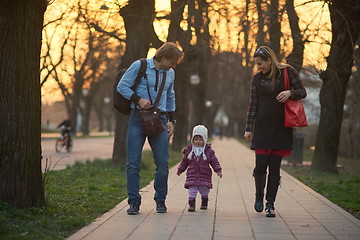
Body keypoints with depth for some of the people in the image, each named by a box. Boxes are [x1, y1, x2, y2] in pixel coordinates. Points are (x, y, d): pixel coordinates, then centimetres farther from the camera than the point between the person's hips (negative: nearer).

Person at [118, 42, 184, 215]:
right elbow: (122, 86, -2)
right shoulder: (139, 66, -3)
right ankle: (134, 202, 2)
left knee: (162, 163, -2)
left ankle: (160, 201, 12)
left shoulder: (170, 73, 14)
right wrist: (138, 99, -14)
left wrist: (171, 120, 19)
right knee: (133, 163, -5)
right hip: (138, 118, -4)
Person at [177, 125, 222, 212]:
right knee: (192, 191, -7)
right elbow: (184, 162, 13)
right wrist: (180, 170, 13)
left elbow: (214, 161, 1)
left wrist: (218, 170, -7)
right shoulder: (189, 150, 3)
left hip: (204, 176, 0)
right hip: (192, 176, 0)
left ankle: (204, 203, 33)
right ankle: (191, 204, -2)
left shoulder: (209, 151, -1)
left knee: (204, 191, 12)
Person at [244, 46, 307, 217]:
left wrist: (290, 92, -16)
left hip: (281, 127, -1)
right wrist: (248, 128, 4)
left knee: (274, 167, -1)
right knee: (260, 165, -5)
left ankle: (270, 203, 8)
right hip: (262, 127, 1)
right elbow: (253, 105, 8)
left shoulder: (287, 72, 1)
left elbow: (303, 92, 5)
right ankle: (259, 195, 21)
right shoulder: (257, 78, 7)